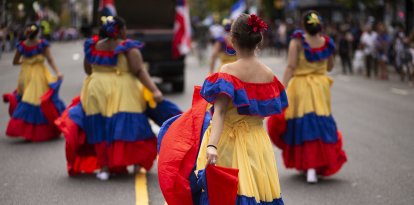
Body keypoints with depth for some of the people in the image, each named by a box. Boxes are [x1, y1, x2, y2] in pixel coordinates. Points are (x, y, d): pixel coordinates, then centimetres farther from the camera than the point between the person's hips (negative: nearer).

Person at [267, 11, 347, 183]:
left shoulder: (297, 42, -10)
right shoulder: (326, 43, 1)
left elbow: (290, 67, -16)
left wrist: (282, 90, -17)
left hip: (299, 87, -2)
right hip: (321, 88, 2)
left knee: (301, 125, 9)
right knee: (319, 125, 8)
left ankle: (304, 164, 15)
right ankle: (314, 167, 4)